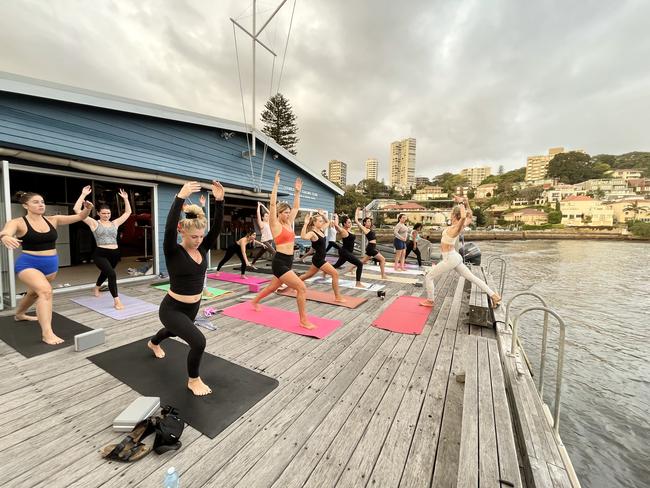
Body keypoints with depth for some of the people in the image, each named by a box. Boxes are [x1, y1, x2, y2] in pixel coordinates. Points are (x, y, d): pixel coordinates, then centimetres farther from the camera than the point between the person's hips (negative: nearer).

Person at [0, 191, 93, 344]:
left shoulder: (53, 220, 0)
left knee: (35, 292, 27)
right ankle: (47, 333, -24)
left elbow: (79, 217, -6)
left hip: (51, 264, 5)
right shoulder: (18, 222, -11)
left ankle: (19, 314, 58)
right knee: (46, 291, -27)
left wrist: (87, 209, -28)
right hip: (28, 264, -5)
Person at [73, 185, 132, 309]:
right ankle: (116, 300, -17)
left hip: (115, 254, 5)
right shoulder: (94, 223, 0)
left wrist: (125, 199, 10)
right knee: (112, 274, -24)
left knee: (105, 272, 28)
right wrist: (83, 195, -9)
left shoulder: (115, 223, 10)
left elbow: (128, 212, 14)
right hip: (100, 254, -5)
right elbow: (76, 209, -6)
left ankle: (96, 288, 59)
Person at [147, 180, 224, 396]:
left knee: (175, 332, 35)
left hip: (193, 307, 7)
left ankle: (153, 343, 71)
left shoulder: (203, 249, -8)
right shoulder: (173, 252, -22)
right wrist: (180, 197, -46)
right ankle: (193, 380, 8)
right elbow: (169, 228, -41)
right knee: (198, 341, -22)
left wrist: (219, 200, -29)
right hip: (172, 309, -6)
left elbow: (217, 227, -18)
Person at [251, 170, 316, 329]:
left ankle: (254, 302, 50)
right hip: (279, 262, -9)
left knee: (272, 287, 25)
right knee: (302, 288, -13)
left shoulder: (289, 223, 12)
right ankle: (303, 320, -1)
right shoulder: (275, 224, -8)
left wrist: (297, 191, 15)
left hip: (287, 262, 9)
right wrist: (276, 184, -16)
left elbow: (296, 207, 18)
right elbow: (273, 204, -16)